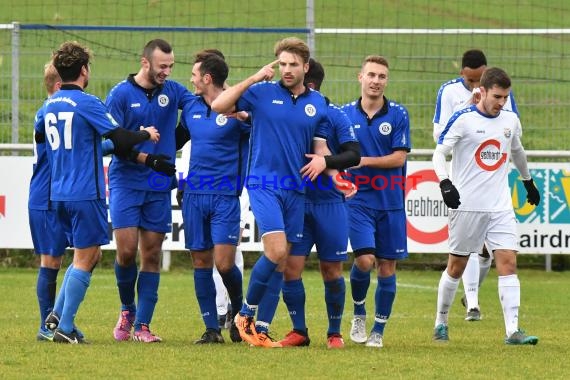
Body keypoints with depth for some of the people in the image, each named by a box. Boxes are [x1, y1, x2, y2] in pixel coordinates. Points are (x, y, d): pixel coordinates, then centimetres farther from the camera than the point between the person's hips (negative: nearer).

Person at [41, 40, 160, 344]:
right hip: (85, 193, -8)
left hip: (59, 193, 8)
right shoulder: (87, 103, -12)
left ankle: (57, 315, 10)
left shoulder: (50, 105, 11)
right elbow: (121, 139, -16)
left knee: (90, 255, 18)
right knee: (85, 259, -1)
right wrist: (146, 134, 4)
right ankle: (65, 328, -4)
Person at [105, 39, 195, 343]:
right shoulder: (120, 94, -3)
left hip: (159, 186, 3)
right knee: (126, 250, -10)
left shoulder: (172, 91, 7)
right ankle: (127, 310, 16)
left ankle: (142, 326, 5)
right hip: (126, 183, -3)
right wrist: (146, 158, -15)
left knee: (152, 255, 1)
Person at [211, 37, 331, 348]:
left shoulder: (317, 104, 10)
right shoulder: (262, 93, 0)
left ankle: (259, 327, 10)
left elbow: (320, 146, 16)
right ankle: (245, 315, -4)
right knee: (276, 251, -19)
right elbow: (219, 105, -8)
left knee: (282, 261, 3)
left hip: (295, 188, 5)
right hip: (264, 183, -5)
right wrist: (254, 79, -11)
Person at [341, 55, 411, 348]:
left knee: (387, 267, 3)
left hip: (391, 201, 0)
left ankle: (378, 331, 15)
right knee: (364, 259, -16)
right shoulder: (345, 113, 3)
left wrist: (365, 161, -15)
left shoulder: (398, 114, -1)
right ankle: (359, 313, 10)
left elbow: (399, 157, -6)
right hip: (358, 199, 0)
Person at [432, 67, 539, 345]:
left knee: (508, 262, -8)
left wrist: (528, 181, 39)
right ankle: (441, 323, 22)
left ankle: (512, 330, -12)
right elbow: (439, 153, -8)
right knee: (456, 265, 5)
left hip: (501, 207, 4)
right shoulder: (463, 119, -8)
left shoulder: (510, 120, 8)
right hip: (467, 205, -4)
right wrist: (445, 183, -24)